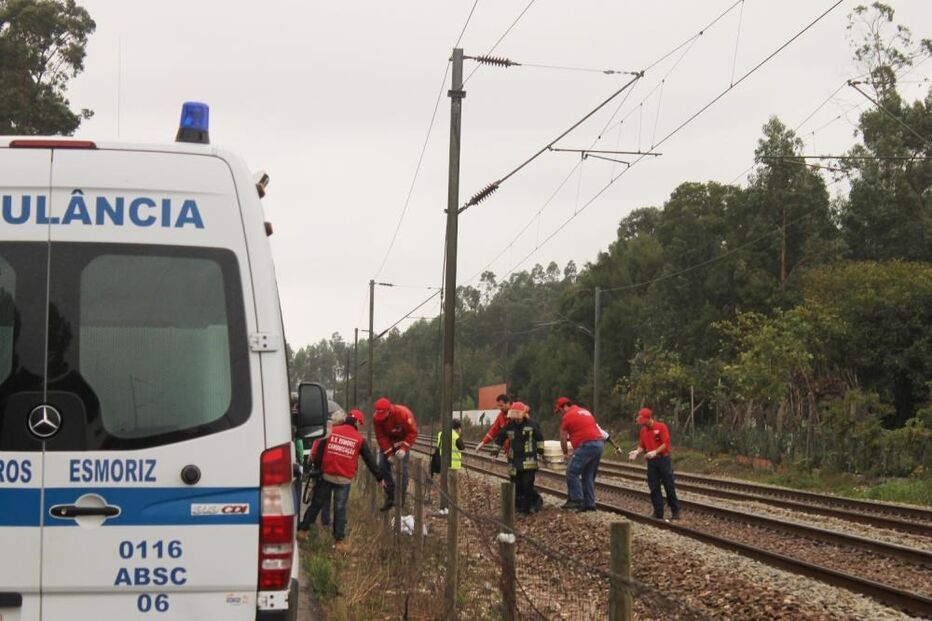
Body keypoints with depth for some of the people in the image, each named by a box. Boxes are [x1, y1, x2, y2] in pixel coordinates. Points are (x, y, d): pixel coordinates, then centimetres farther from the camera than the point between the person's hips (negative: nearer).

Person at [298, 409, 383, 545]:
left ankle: (303, 529, 16)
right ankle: (339, 539, 7)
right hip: (344, 479, -1)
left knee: (316, 503, 12)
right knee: (340, 508, 5)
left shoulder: (331, 432, 1)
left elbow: (319, 452, 1)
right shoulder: (359, 439, 1)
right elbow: (370, 460, 7)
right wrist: (379, 478, 15)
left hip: (327, 476, 1)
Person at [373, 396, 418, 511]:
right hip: (388, 443, 4)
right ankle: (390, 498, 2)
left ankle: (401, 500, -6)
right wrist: (389, 453, -24)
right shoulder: (377, 418, -20)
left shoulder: (404, 413, -31)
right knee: (382, 467, -7)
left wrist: (404, 449, -33)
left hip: (402, 441, -4)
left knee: (402, 469, -13)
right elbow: (381, 437, -15)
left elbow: (412, 432, -25)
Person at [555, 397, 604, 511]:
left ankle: (577, 501, -9)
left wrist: (565, 453, 20)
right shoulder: (585, 411, 25)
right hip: (600, 443, 8)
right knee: (589, 475, 14)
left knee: (572, 472, -4)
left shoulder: (567, 416, 1)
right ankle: (589, 504, 12)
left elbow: (563, 438, 7)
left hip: (587, 445, -8)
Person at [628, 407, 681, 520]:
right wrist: (637, 452, -11)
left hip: (663, 460, -5)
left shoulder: (661, 427, -8)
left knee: (669, 487, -1)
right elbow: (642, 446, 10)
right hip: (651, 462, 5)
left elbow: (666, 443, -14)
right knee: (654, 489, 3)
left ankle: (676, 511, 7)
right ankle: (658, 513, 8)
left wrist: (655, 452, -26)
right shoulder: (643, 430, 9)